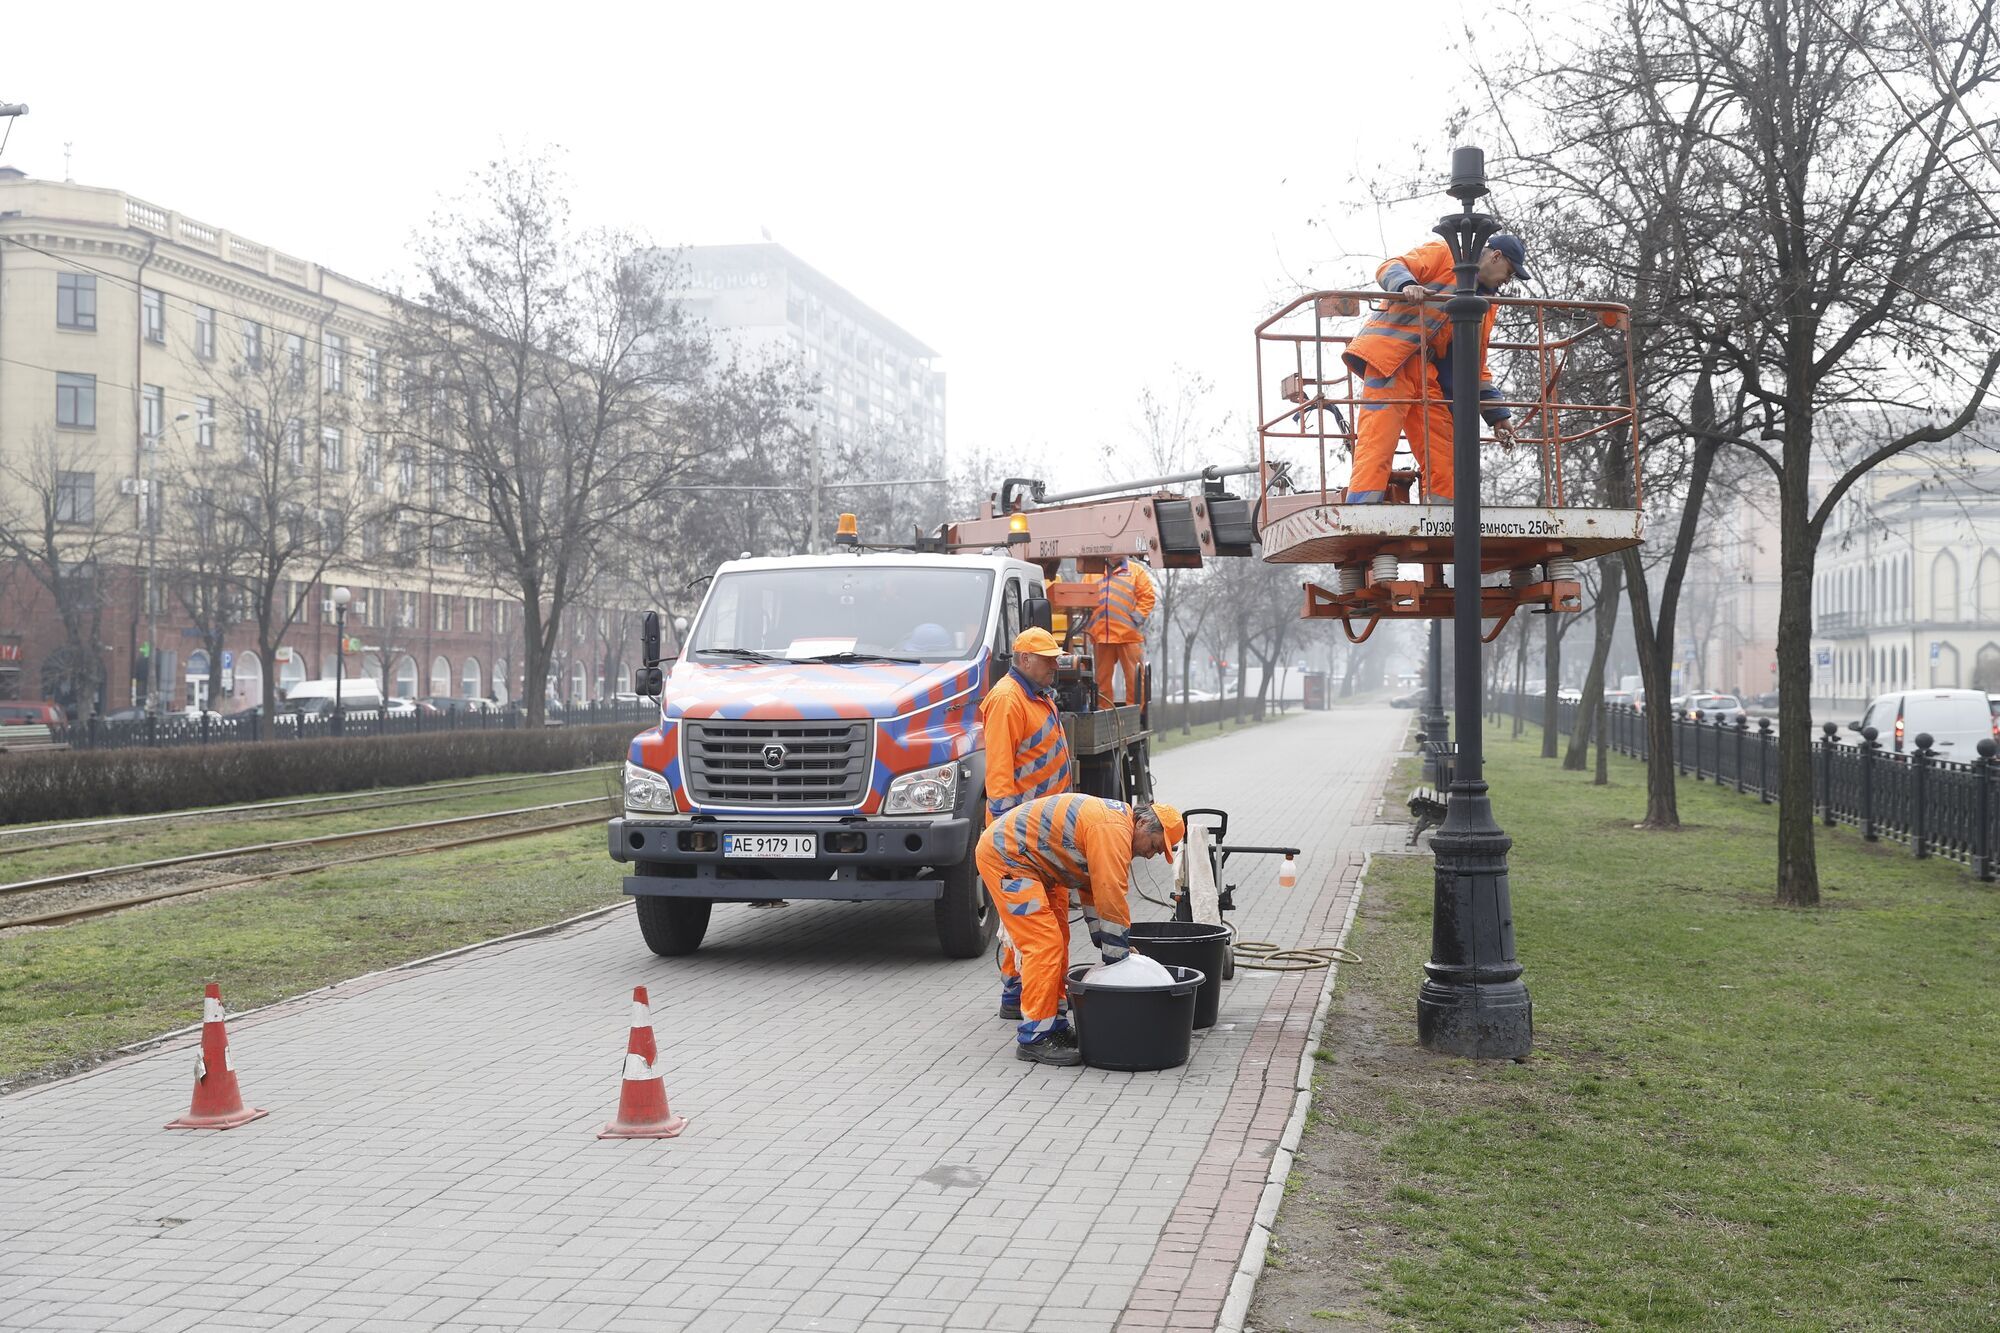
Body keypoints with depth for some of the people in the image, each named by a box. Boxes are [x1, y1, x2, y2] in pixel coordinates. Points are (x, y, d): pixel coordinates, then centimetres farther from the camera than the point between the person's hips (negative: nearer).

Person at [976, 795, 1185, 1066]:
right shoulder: (1113, 829, -22)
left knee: (1056, 942, 14)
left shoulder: (1114, 822, 12)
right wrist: (1118, 956, -14)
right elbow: (1111, 898, -22)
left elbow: (1094, 892, 17)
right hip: (1004, 854, -11)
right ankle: (1034, 1038, -12)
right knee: (1044, 944, -15)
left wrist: (1119, 947, 12)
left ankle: (1053, 1024, 21)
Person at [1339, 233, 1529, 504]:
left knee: (1443, 466, 2)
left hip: (1428, 376, 8)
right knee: (1376, 448, -19)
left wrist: (1497, 415, 19)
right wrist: (1406, 285, -28)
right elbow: (1390, 268, -5)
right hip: (1390, 358, -8)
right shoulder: (1442, 254, 6)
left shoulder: (1487, 305, 26)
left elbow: (1476, 364, 27)